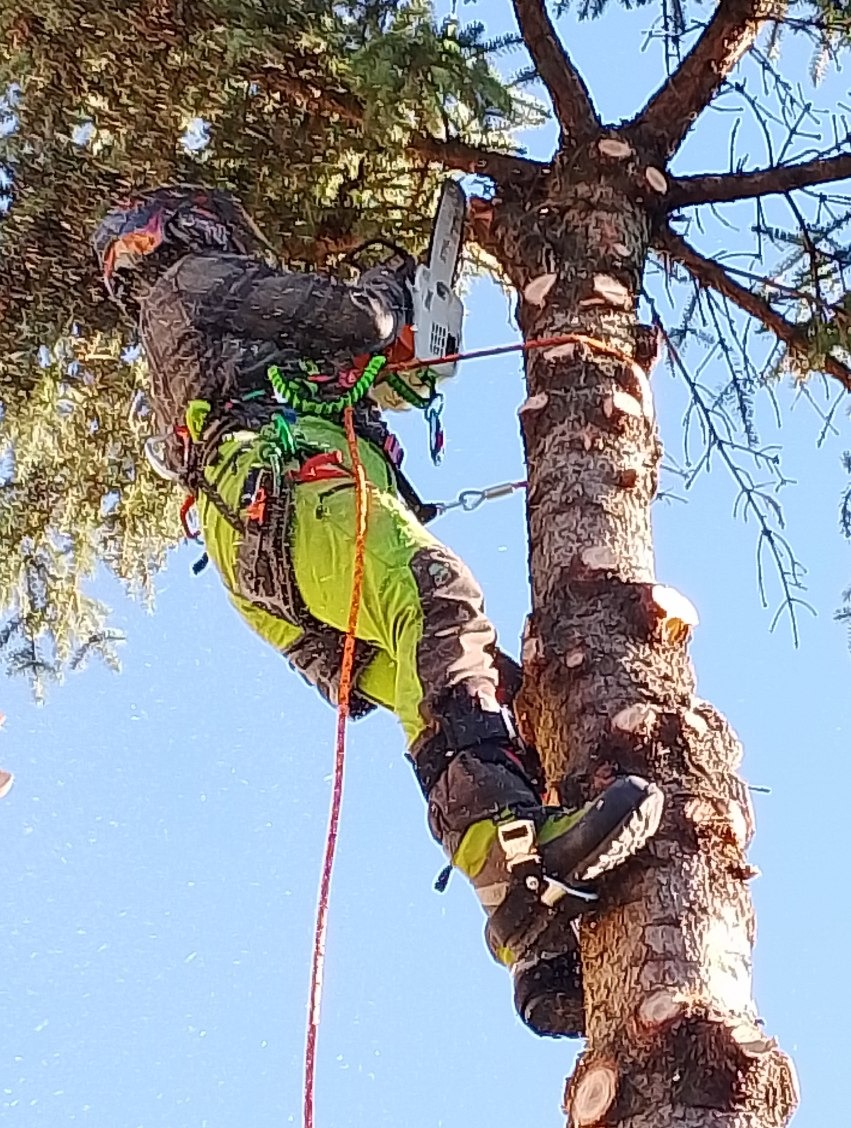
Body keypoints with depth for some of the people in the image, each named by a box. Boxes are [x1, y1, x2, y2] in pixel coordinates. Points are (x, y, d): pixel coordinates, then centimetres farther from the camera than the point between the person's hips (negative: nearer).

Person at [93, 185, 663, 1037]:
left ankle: (544, 956, -25)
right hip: (296, 487, -8)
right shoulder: (194, 280, 18)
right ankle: (514, 850, -58)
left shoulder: (177, 371, 44)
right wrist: (390, 284, 31)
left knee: (486, 686, -7)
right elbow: (355, 319, 10)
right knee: (438, 599, -34)